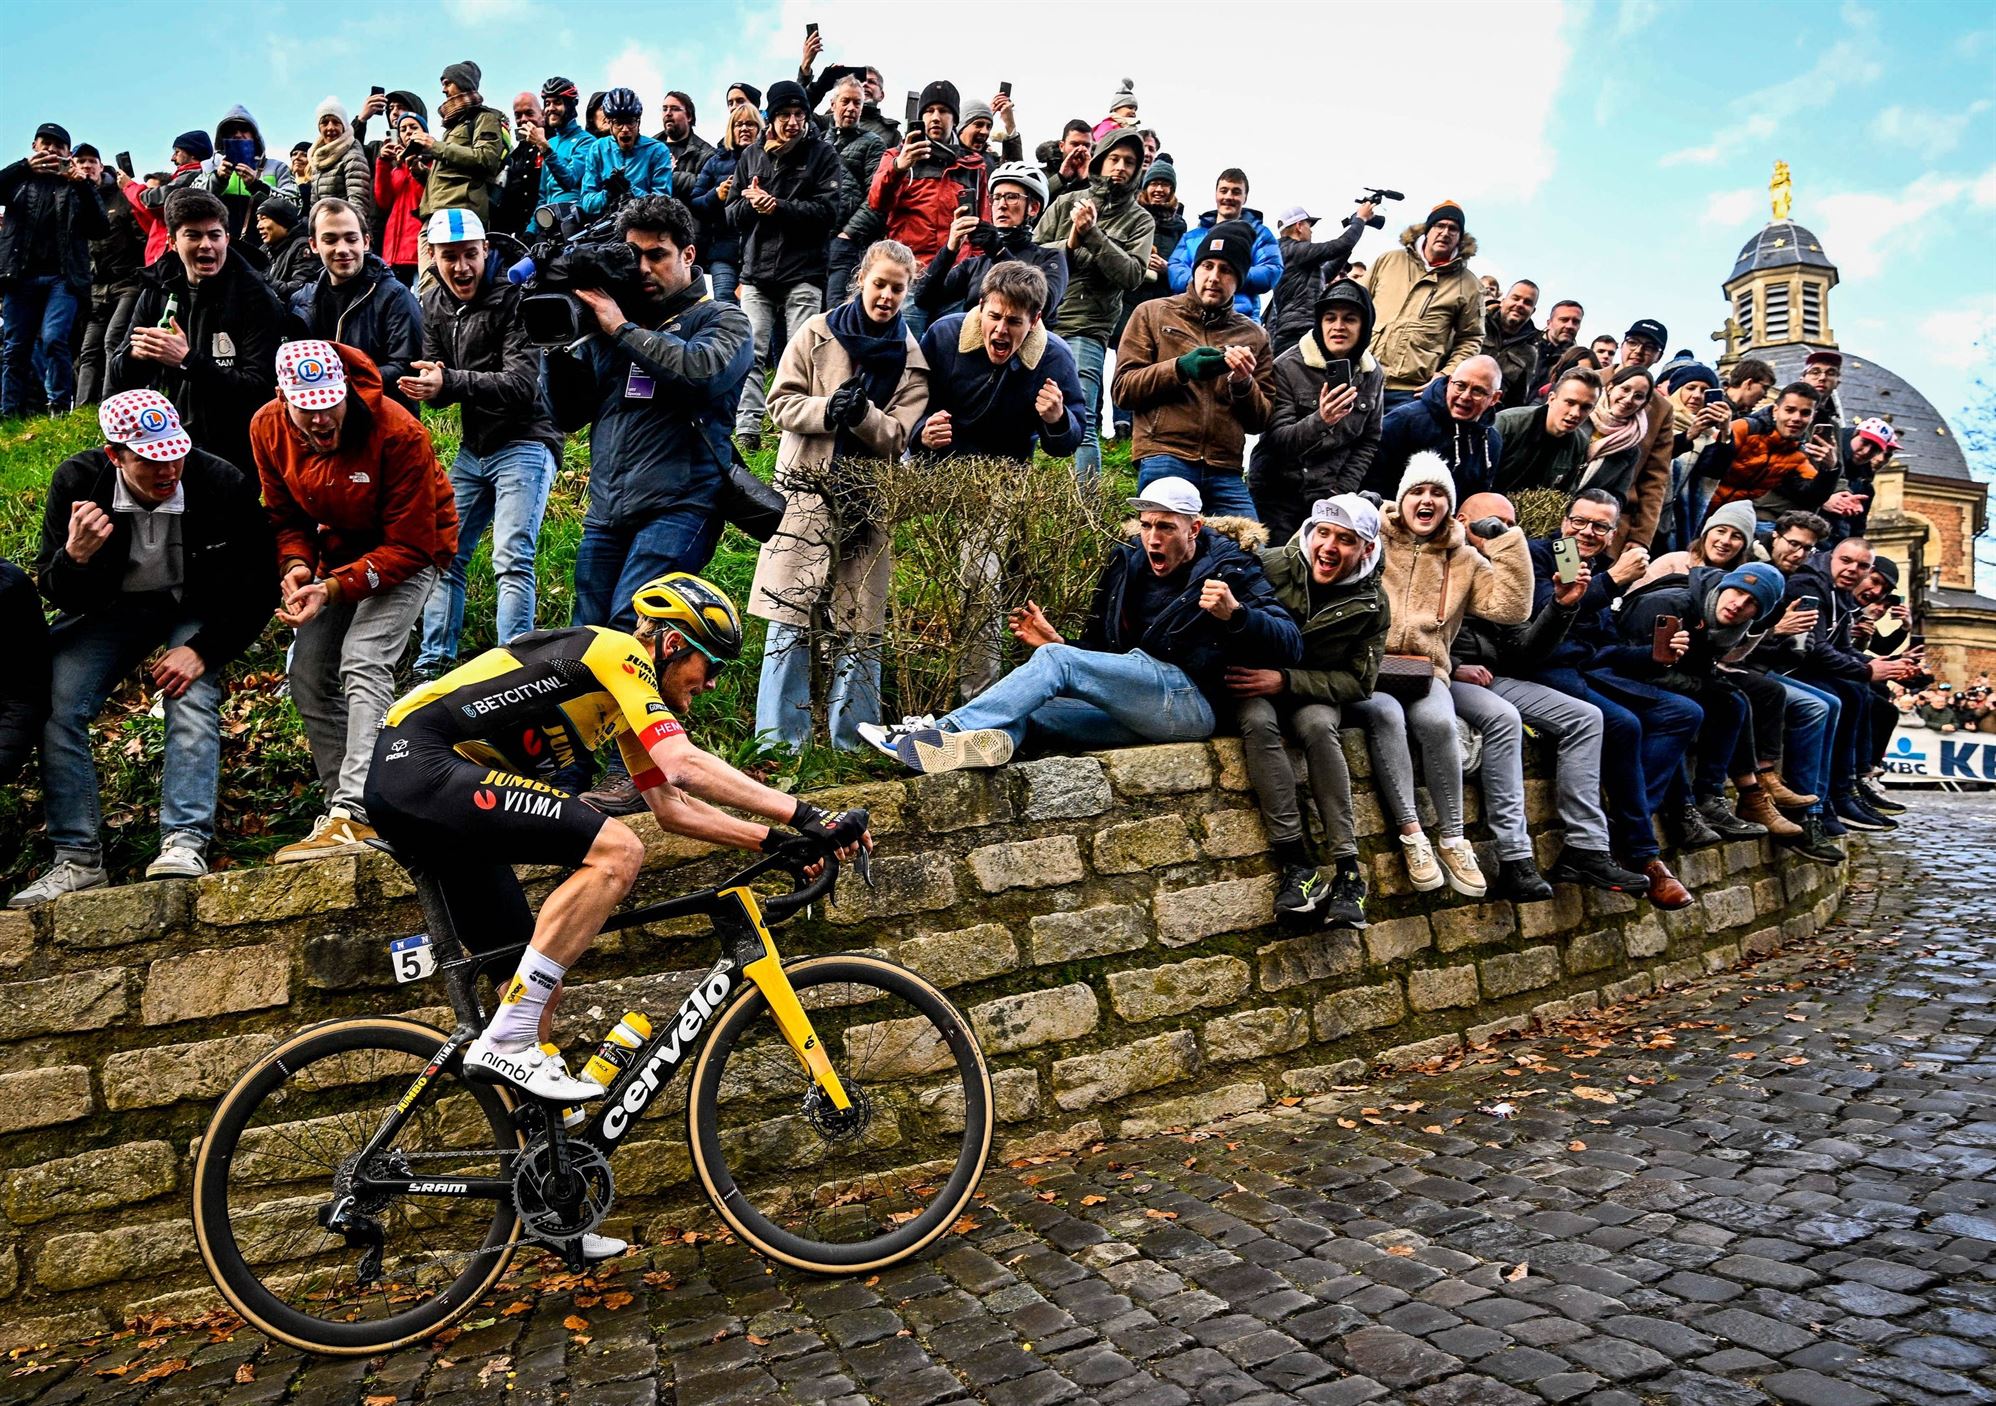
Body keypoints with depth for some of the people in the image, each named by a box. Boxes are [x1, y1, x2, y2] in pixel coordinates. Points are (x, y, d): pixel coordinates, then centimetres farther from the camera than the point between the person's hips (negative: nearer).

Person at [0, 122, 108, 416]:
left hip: (63, 276, -2)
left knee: (53, 340, -19)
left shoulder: (78, 185, 14)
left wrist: (84, 185, -10)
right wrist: (24, 166, -10)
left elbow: (101, 229, 1)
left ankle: (59, 408, -13)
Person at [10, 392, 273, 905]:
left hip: (196, 609, -2)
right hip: (111, 606, 2)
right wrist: (75, 556, -35)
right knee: (54, 707, -15)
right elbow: (57, 594, -11)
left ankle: (184, 844, -28)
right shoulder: (77, 482, -18)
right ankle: (78, 859, -9)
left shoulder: (224, 485, -23)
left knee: (192, 699, -28)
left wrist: (203, 650, -22)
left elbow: (257, 589, -12)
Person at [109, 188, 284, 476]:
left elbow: (259, 388, -18)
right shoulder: (157, 292, 5)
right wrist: (135, 355, -13)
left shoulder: (257, 299, -9)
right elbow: (117, 379, 8)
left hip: (232, 456, -5)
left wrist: (187, 360, -23)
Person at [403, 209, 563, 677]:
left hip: (523, 444, -7)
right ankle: (433, 664, 20)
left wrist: (450, 382, -34)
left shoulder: (514, 299, -16)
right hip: (473, 446, 8)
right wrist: (428, 384, -15)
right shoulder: (434, 305, 7)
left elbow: (522, 385, -24)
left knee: (511, 560, -15)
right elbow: (436, 376, 9)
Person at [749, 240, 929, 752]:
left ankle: (852, 744, 13)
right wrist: (827, 410, -19)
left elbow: (896, 438, -1)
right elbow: (782, 404, 0)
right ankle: (779, 742, 6)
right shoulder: (817, 333, 5)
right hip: (806, 492, -1)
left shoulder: (911, 357, 6)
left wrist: (864, 413, -22)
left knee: (860, 629, 3)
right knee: (790, 623, -2)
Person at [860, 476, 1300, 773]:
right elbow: (1101, 653, 22)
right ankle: (993, 738, -49)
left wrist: (1235, 613, -23)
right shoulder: (1129, 565, 20)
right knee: (1022, 708, -12)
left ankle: (944, 729, -28)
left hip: (1189, 701, -7)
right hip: (1135, 713, 7)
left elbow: (1290, 644, -6)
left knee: (1055, 661, -21)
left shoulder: (1231, 571, 4)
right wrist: (1055, 641, 4)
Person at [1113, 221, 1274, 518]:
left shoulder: (1253, 336, 19)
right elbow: (1123, 389, 4)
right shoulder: (1153, 313, 14)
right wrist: (1180, 368, -11)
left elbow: (1260, 421, 15)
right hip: (1164, 458, -2)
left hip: (1226, 471, 3)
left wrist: (1243, 383, -5)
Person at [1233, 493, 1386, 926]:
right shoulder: (1270, 566, -13)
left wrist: (1286, 680, -21)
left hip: (1316, 694, 1)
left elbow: (1359, 681, -7)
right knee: (1258, 722, -36)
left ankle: (1347, 867, -30)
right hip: (1254, 691, -1)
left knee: (1317, 726, -34)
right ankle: (1296, 862, -34)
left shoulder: (1371, 604, -6)